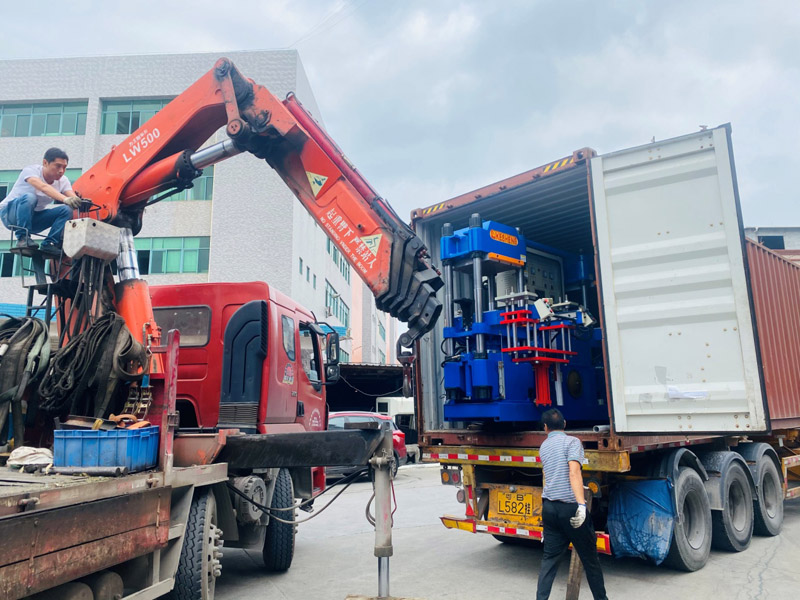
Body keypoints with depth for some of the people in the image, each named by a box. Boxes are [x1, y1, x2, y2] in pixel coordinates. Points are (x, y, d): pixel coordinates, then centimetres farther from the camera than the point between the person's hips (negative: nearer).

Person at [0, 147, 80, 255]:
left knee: (66, 210, -18)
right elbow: (43, 187, -40)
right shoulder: (30, 171, -20)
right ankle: (22, 238, -28)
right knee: (29, 197, -36)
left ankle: (49, 244, -19)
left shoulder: (63, 180, -5)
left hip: (33, 218, 5)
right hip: (9, 213, -5)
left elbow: (73, 197, -22)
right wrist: (65, 199, -57)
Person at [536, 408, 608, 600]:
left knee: (550, 557, 10)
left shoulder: (544, 447, 14)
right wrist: (581, 503, -26)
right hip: (570, 507, -5)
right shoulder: (572, 441, -5)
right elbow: (574, 472, -20)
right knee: (590, 558, 11)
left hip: (549, 507, 5)